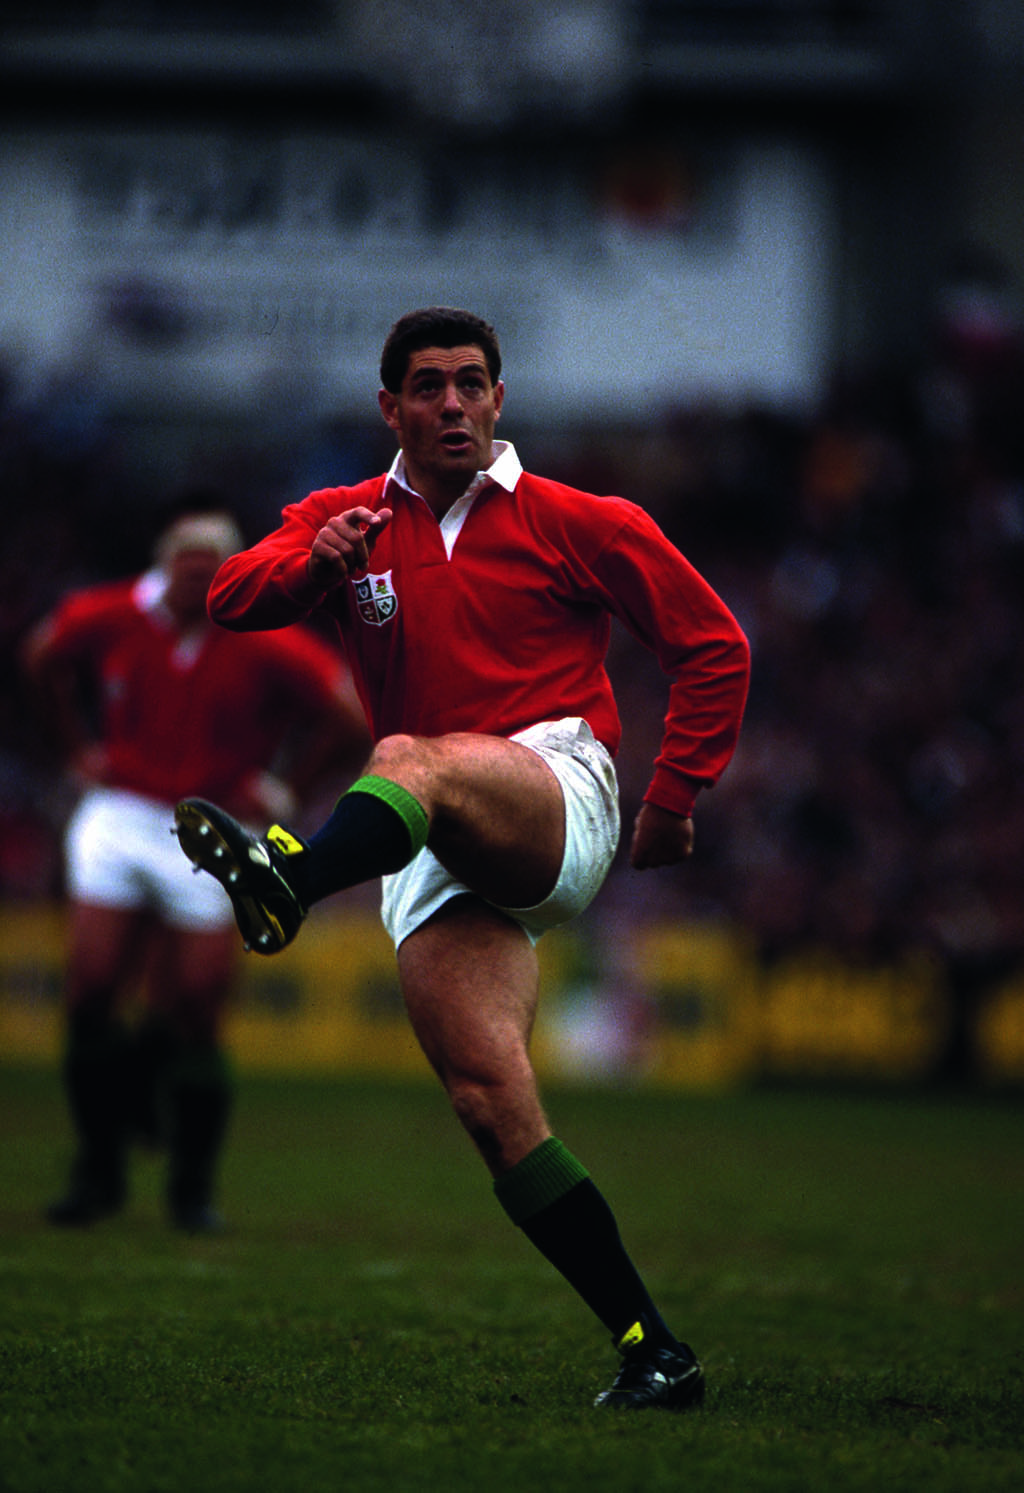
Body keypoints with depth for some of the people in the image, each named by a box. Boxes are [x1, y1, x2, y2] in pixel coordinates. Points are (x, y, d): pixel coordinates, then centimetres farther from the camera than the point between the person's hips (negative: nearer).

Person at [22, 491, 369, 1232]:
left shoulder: (266, 644, -13)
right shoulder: (108, 616, -5)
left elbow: (355, 718, -4)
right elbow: (44, 657, 18)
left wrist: (288, 788, -4)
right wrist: (81, 748, 13)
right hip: (119, 816, 2)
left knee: (196, 1011, -5)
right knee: (92, 990, -6)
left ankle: (193, 1188, 10)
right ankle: (100, 1169, 10)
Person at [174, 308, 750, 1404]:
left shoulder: (573, 524, 9)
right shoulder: (348, 521, 18)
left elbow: (713, 648, 11)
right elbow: (232, 601, 2)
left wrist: (674, 799, 2)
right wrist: (312, 563, -19)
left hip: (559, 800, -4)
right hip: (440, 859, 4)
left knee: (408, 763, -37)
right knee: (490, 1103, -13)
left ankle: (289, 883, -71)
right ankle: (651, 1353, -11)